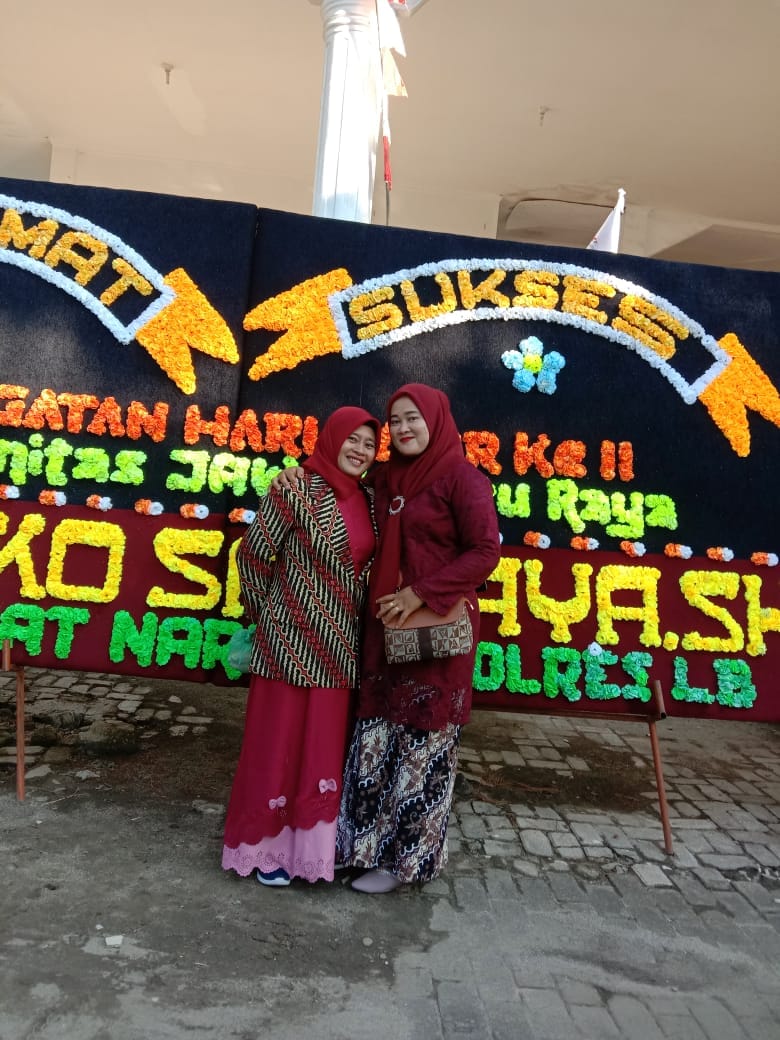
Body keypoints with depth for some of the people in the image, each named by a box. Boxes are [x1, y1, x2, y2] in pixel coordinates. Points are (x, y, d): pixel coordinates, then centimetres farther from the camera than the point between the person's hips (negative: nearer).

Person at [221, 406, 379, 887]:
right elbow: (253, 554, -7)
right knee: (279, 741, 7)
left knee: (326, 745, 15)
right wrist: (266, 613, 3)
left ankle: (310, 840, 33)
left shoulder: (368, 499, 6)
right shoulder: (296, 490, -14)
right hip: (293, 638, -6)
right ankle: (266, 845, 26)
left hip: (342, 643, 6)